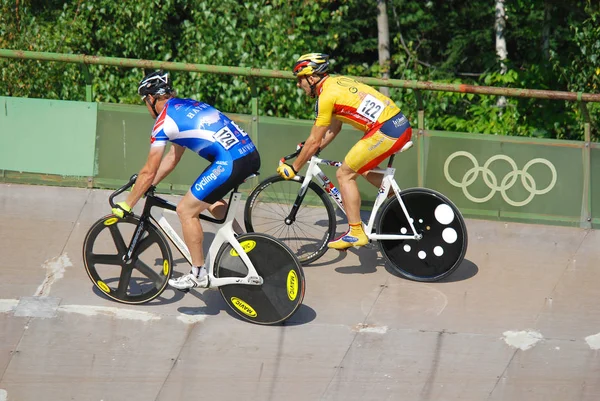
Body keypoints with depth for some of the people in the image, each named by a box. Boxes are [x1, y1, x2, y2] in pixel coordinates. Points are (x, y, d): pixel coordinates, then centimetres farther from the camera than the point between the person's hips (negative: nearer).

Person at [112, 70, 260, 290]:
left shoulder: (164, 120, -2)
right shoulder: (187, 106, 24)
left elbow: (149, 172, 0)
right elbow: (172, 158, 32)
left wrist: (126, 205, 10)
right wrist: (145, 186, 36)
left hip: (230, 162, -9)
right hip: (252, 155, 9)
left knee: (186, 210, 4)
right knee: (212, 201, 31)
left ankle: (198, 274, 11)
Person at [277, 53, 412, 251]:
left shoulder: (326, 95, -8)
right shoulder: (338, 81, 19)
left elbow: (314, 141, -3)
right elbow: (334, 128, 27)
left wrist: (293, 168, 7)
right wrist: (313, 150, 31)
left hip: (386, 131, -9)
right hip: (403, 125, 9)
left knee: (345, 174, 1)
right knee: (362, 168, 28)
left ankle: (355, 233, 2)